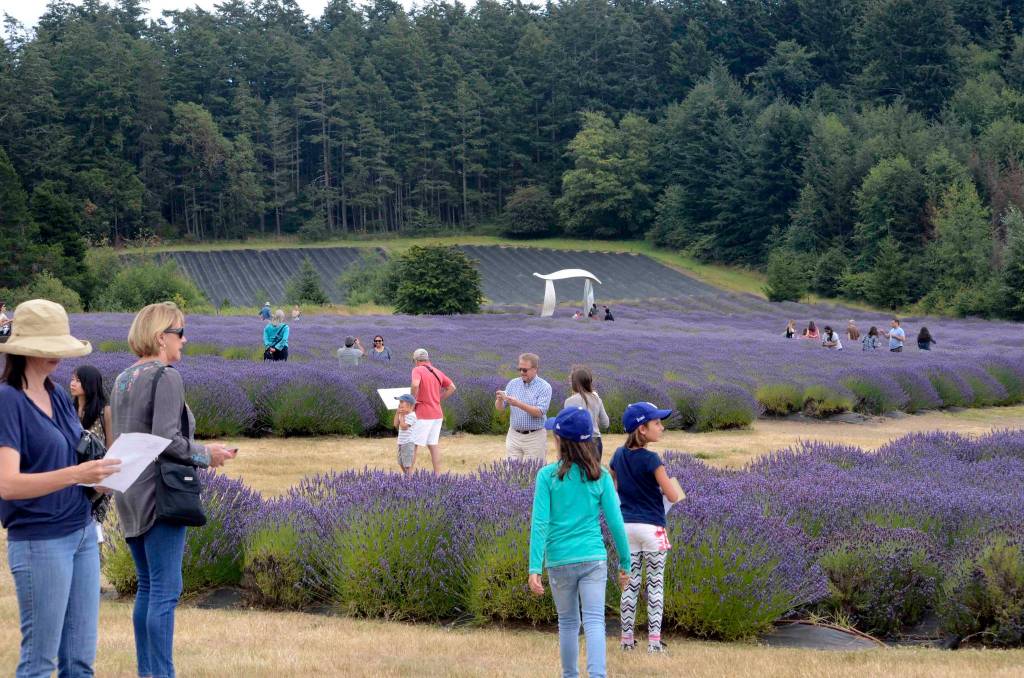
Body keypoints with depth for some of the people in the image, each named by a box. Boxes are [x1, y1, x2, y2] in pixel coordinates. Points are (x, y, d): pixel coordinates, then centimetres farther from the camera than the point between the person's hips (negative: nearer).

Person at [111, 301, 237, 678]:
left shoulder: (123, 380, 14)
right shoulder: (166, 377, -13)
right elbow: (165, 439, -22)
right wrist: (205, 455, -7)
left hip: (129, 496, 9)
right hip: (159, 492, -9)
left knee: (147, 587, 16)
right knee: (165, 591, -6)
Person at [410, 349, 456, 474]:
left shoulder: (417, 370, -9)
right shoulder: (437, 372, 11)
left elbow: (415, 385, -29)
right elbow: (452, 387, 15)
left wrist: (413, 399, -14)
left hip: (423, 415, -7)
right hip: (437, 414, 7)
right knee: (433, 444, 10)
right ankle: (437, 474, 8)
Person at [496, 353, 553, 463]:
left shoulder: (544, 387, -7)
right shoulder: (513, 383, 6)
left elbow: (539, 412, -17)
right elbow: (499, 408, 4)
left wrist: (518, 404, -29)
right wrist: (500, 399, -19)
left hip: (535, 437, -4)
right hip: (513, 436, 4)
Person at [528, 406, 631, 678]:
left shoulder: (547, 475, -4)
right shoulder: (600, 476, 0)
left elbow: (540, 523, -9)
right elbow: (615, 522, 1)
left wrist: (534, 568, -10)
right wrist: (625, 563, 10)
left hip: (560, 561, 0)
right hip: (594, 558, 0)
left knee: (568, 623, 16)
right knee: (594, 621, -5)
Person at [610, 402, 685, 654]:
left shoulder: (619, 456, 4)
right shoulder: (651, 459, -16)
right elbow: (673, 496, -17)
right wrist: (672, 481, 3)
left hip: (626, 526, 5)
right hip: (652, 527, -5)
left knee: (630, 584, 11)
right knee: (655, 584, 4)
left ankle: (627, 640, 13)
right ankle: (654, 641, 3)